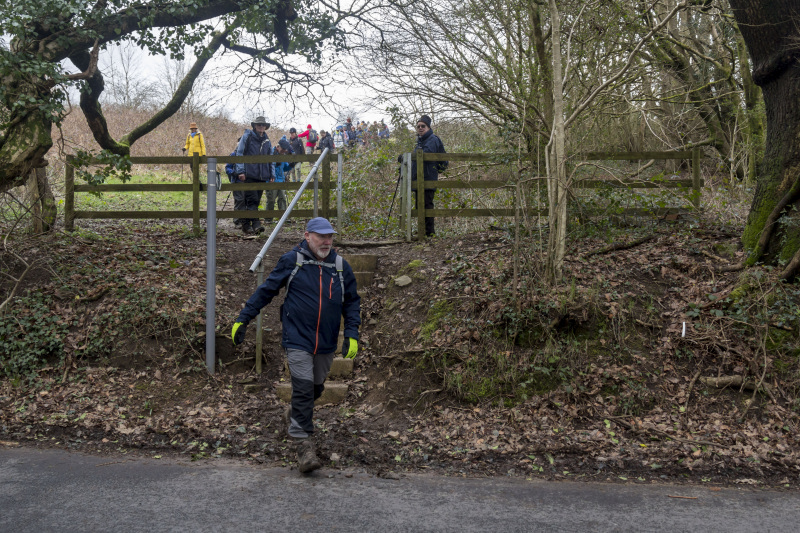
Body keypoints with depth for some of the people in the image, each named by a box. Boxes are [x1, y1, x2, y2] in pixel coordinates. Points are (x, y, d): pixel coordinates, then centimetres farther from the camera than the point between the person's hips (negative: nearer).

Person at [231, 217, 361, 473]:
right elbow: (266, 291, 2)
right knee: (303, 388, -11)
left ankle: (297, 415, 47)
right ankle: (304, 445, -4)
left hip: (326, 344, 4)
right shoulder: (291, 261, -5)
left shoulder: (341, 266, 4)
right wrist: (242, 319, 0)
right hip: (297, 340, -4)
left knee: (316, 388, 17)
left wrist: (352, 334, 3)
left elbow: (352, 302, 13)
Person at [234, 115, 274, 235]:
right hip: (249, 175, -6)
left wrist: (272, 174, 14)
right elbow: (239, 154, -1)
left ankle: (246, 224, 13)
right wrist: (240, 171, -9)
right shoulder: (247, 137, 2)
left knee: (256, 201, 6)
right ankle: (256, 224, -20)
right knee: (252, 199, -14)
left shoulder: (267, 141, 17)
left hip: (261, 176, 6)